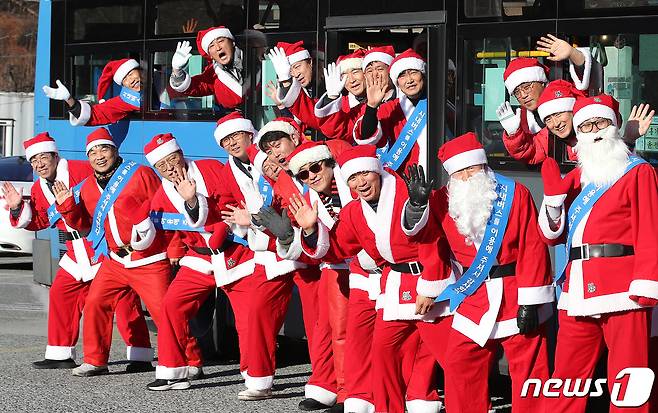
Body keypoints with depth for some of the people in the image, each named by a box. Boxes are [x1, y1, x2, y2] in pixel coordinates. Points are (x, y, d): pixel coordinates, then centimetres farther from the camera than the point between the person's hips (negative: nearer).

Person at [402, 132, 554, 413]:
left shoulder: (514, 193, -7)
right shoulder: (445, 200, 5)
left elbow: (532, 250, -10)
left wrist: (530, 302, -15)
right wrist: (417, 202, -17)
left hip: (516, 298, -4)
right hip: (473, 300, 4)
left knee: (528, 368, 0)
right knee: (460, 368, 7)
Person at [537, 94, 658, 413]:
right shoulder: (575, 179, 21)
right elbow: (552, 234, 16)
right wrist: (553, 194, -1)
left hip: (622, 292, -6)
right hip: (578, 295, 6)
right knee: (566, 377, 8)